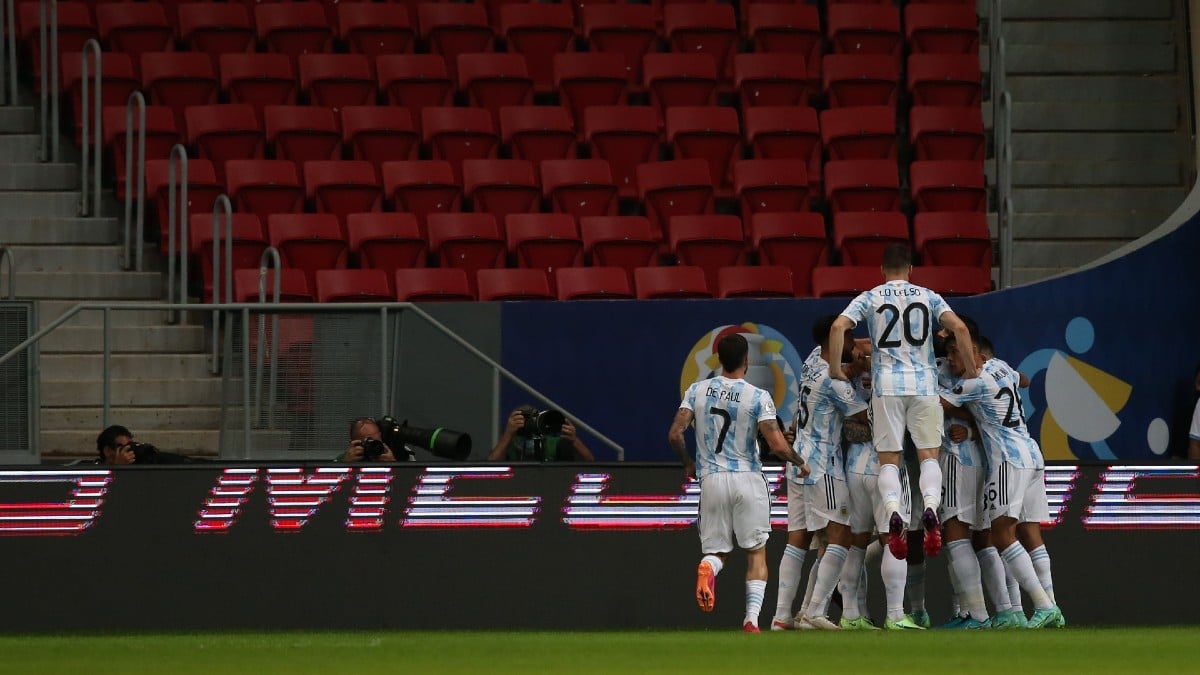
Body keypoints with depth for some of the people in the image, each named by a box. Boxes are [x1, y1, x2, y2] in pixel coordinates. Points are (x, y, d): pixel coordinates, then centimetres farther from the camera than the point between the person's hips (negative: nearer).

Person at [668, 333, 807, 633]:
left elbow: (675, 434, -1)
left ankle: (708, 567, -25)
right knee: (756, 553, 8)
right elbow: (778, 446, -13)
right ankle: (751, 619, -3)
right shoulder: (758, 397, -7)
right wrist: (800, 463, 8)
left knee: (716, 550, 12)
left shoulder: (697, 391, 2)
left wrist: (687, 463, 18)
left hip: (711, 480, 2)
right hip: (748, 479, -2)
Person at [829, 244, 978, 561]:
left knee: (889, 460, 3)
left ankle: (893, 511, -24)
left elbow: (838, 326, -7)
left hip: (887, 385, 0)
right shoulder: (928, 297, 9)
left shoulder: (870, 298, 7)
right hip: (924, 383, 0)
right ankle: (930, 507, -23)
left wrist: (834, 368, 3)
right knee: (929, 455, 5)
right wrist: (972, 369, 6)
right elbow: (959, 327, -3)